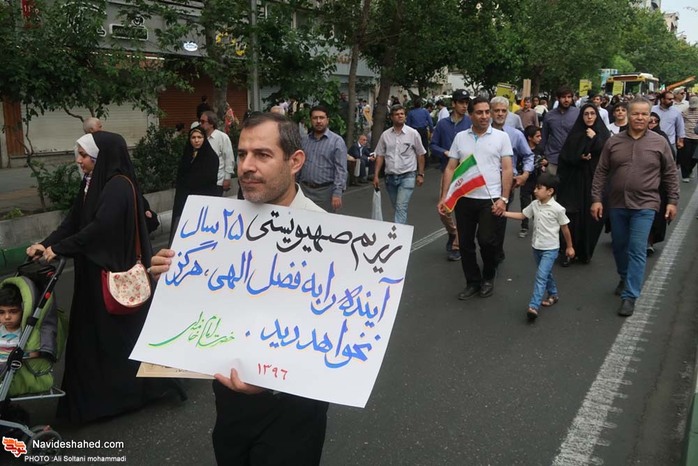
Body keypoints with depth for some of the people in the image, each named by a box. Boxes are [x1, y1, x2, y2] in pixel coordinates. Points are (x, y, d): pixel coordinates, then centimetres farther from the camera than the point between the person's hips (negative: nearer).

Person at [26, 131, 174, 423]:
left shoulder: (119, 186, -19)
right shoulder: (91, 183, 9)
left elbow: (100, 227, -25)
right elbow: (73, 221, 9)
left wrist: (59, 249, -18)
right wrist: (47, 243, -5)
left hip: (117, 270, -9)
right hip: (95, 269, 9)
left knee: (118, 330, 4)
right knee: (93, 329, 15)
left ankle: (126, 389, 20)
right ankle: (98, 391, 29)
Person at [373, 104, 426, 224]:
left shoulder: (413, 133, -1)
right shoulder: (385, 134, 6)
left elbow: (420, 155, 4)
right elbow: (380, 156, 8)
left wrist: (420, 174, 1)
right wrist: (376, 175, 3)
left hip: (407, 176, -4)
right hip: (390, 177, 4)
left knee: (401, 208, -14)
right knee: (397, 208, 15)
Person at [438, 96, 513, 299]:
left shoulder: (501, 137, 2)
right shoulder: (460, 137, 8)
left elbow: (507, 170, -1)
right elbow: (450, 169, 8)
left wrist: (503, 198, -10)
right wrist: (444, 196, 0)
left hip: (490, 199, -3)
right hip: (464, 199, 3)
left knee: (486, 240, -9)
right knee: (465, 243, 7)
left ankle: (488, 277, 18)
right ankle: (472, 282, 24)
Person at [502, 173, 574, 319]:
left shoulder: (557, 209, -15)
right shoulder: (534, 205, 0)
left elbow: (565, 228, -5)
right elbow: (522, 215, 10)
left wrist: (569, 247, 4)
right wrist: (504, 213, -2)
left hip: (550, 249, -6)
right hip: (536, 247, 6)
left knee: (541, 276, -14)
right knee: (546, 274, 21)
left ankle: (533, 306, -19)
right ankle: (553, 295, 42)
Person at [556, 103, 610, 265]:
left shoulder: (604, 133, 6)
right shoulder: (574, 133, 7)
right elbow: (565, 155, 3)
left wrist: (594, 139, -12)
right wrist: (579, 157, -14)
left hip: (595, 179, 0)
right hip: (575, 179, 0)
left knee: (591, 215, 0)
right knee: (573, 215, -5)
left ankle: (586, 252, 13)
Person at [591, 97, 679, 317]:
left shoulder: (659, 143, -2)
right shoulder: (614, 142, 1)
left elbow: (670, 174, 4)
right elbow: (601, 173, 3)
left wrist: (672, 201, 1)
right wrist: (596, 198, -2)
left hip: (644, 206, -3)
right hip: (617, 205, 3)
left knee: (637, 251, -7)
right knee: (619, 247, 16)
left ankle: (630, 296, -2)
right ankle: (625, 278, 40)